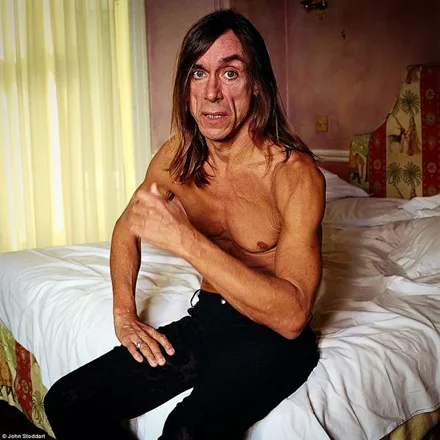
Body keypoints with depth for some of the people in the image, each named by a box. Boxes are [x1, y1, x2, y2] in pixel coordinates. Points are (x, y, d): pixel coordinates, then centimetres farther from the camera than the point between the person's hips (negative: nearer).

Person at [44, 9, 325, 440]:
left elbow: (292, 316, -28)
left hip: (274, 338, -5)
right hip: (205, 320, 5)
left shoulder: (295, 173, -19)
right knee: (66, 404, -8)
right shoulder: (177, 155, -2)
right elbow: (127, 227, 17)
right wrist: (124, 313, 3)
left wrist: (187, 240, -34)